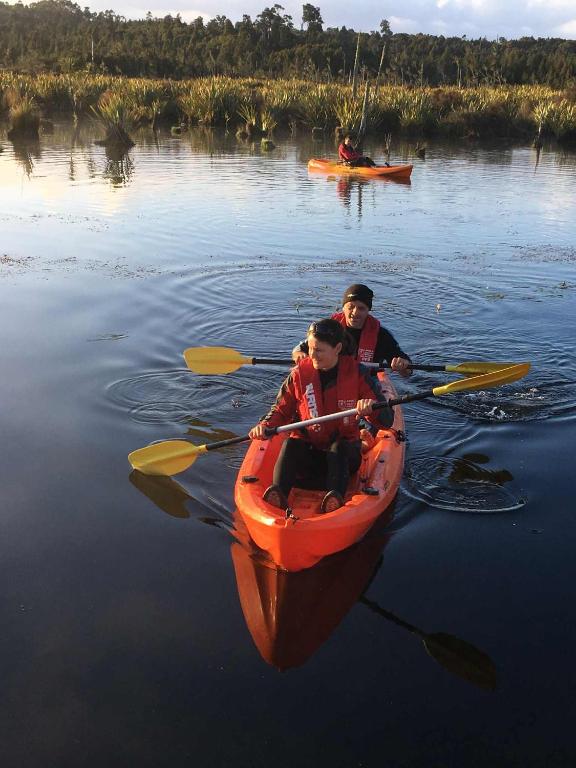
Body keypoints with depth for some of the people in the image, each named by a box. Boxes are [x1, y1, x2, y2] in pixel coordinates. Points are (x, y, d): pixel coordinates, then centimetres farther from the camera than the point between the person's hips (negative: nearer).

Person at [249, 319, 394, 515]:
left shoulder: (357, 374, -6)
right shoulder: (299, 373, -1)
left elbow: (387, 421, -8)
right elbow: (282, 410, 9)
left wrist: (372, 408, -31)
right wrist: (265, 425, -12)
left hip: (345, 453, -1)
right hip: (307, 450, 2)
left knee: (339, 448, -33)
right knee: (290, 445, -28)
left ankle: (335, 498, -54)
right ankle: (278, 494, -47)